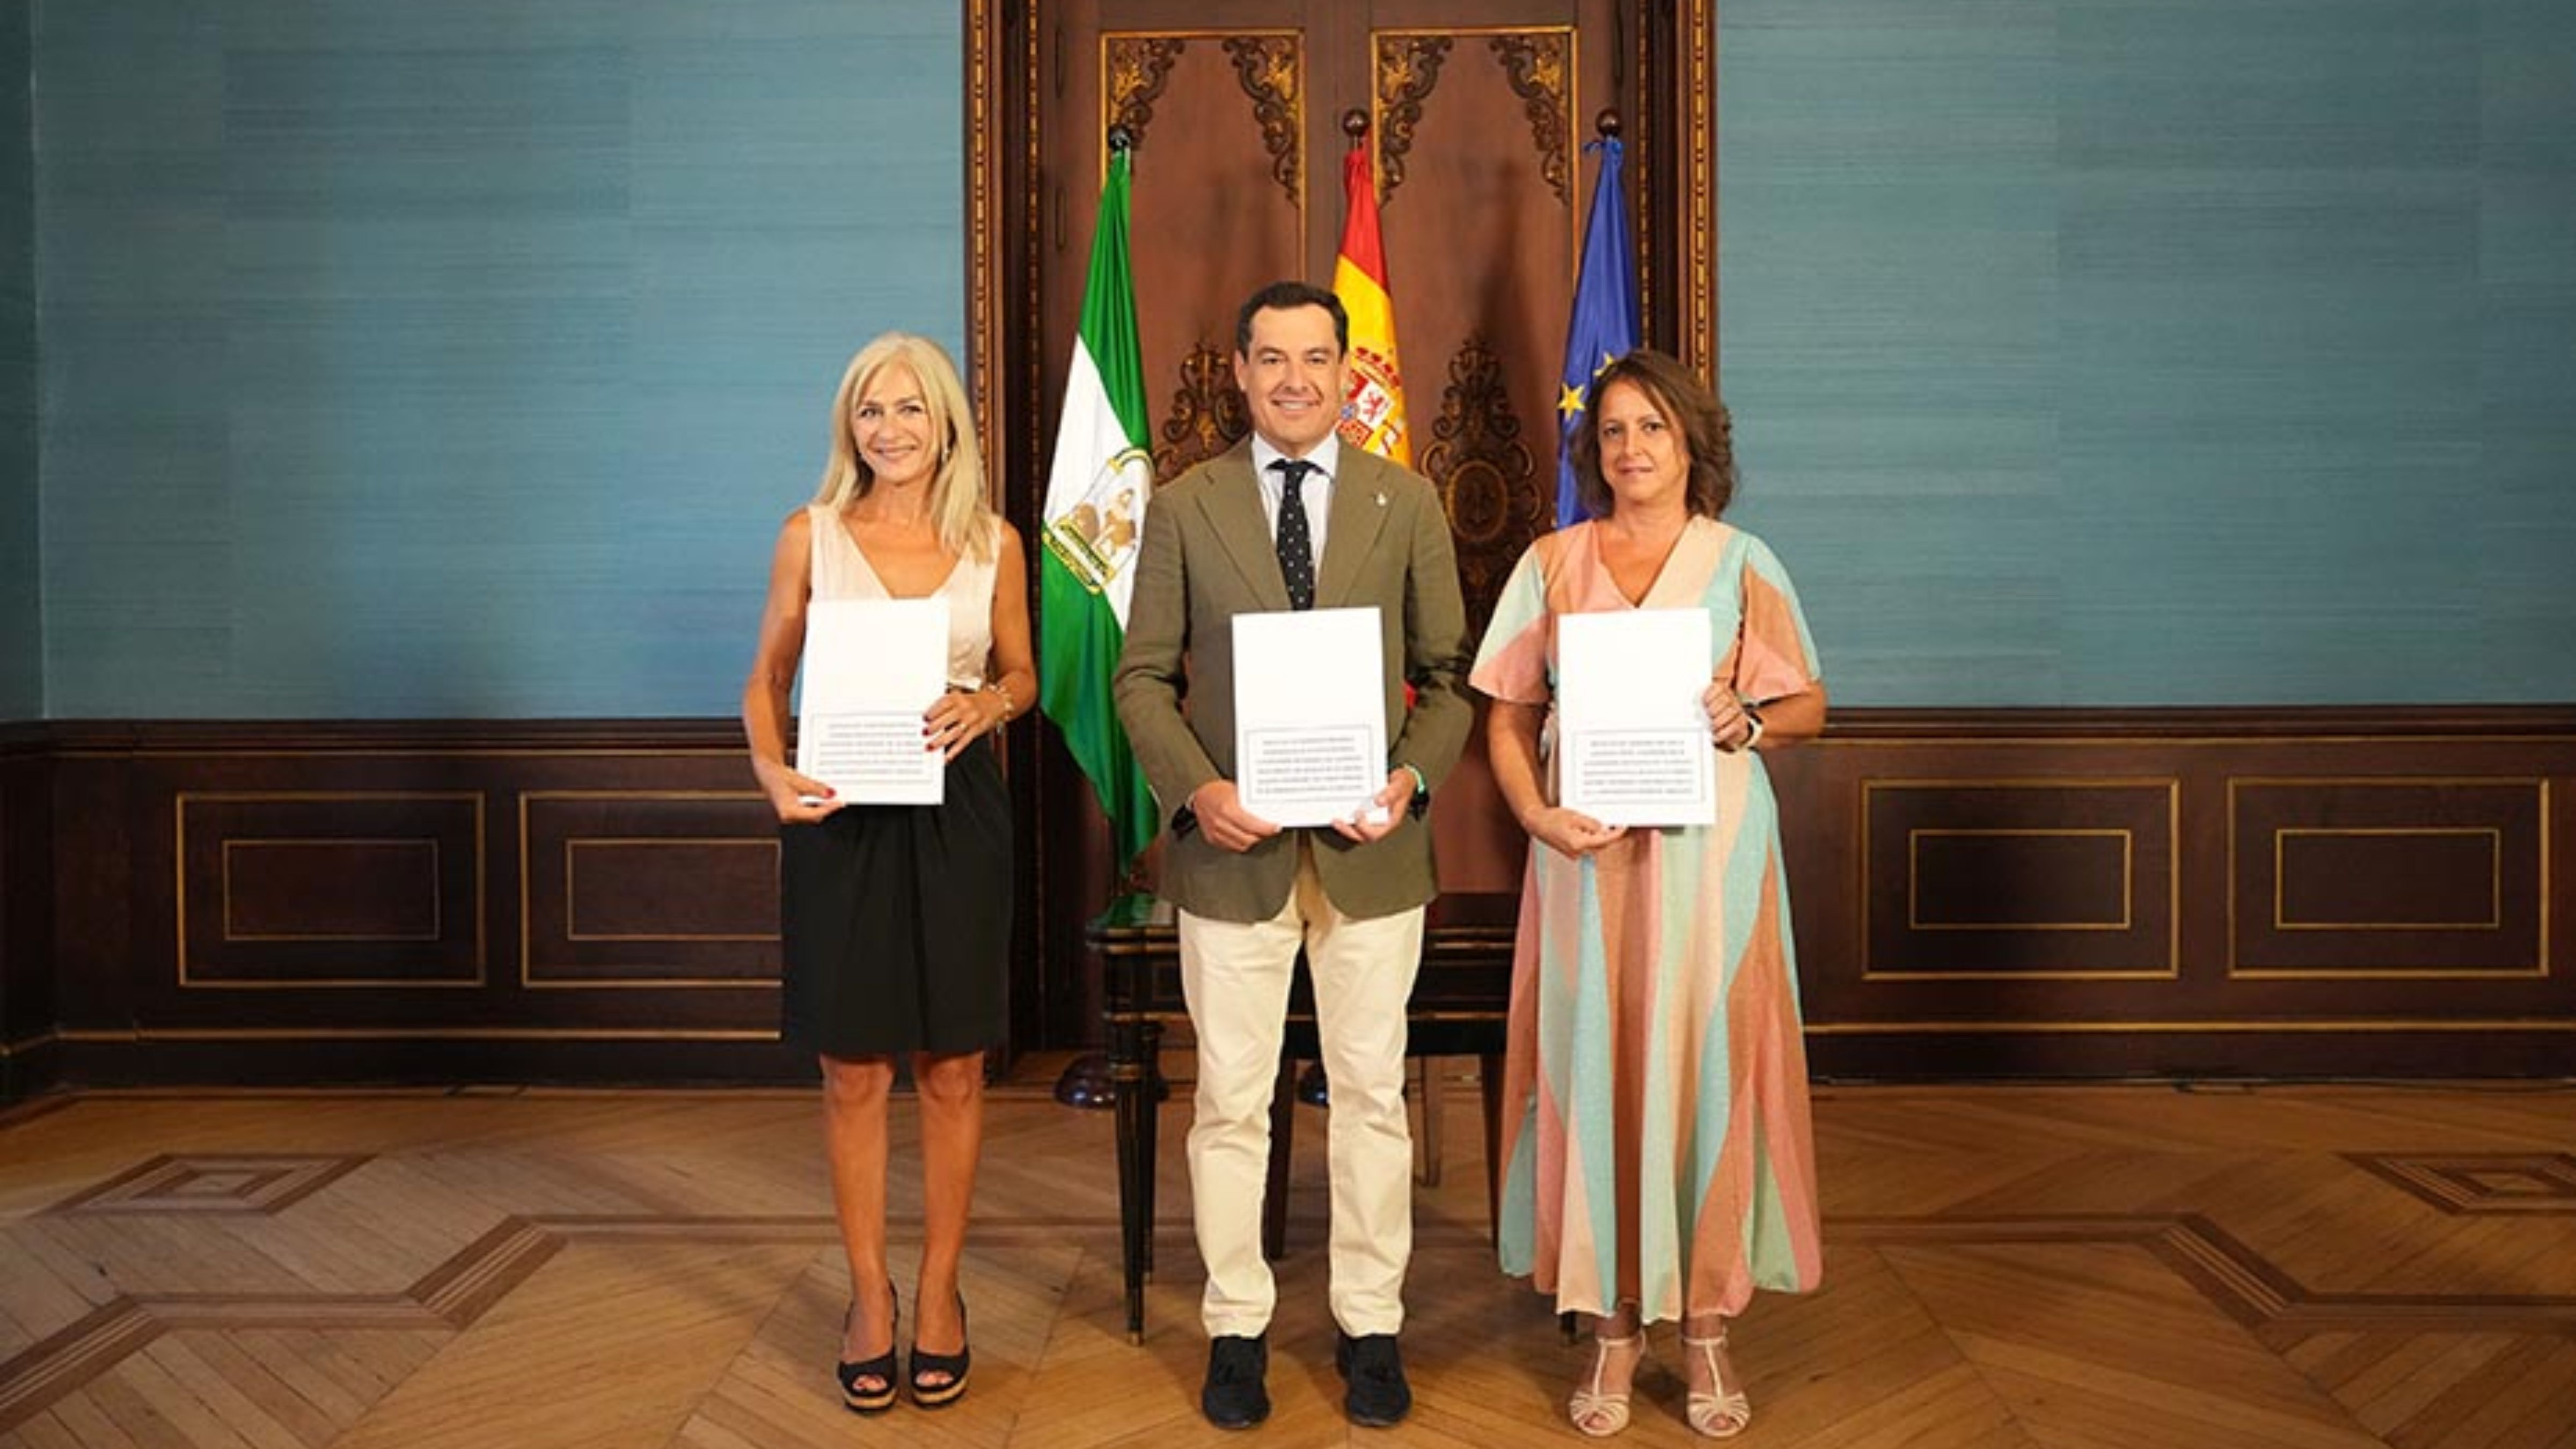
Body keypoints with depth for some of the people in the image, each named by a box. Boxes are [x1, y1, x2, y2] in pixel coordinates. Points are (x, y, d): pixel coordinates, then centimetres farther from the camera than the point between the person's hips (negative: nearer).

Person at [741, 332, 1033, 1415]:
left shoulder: (995, 543, 3)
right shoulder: (809, 535, 1)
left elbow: (1022, 674, 13)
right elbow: (766, 682, 4)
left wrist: (987, 703, -10)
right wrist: (773, 773, -15)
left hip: (958, 813, 1)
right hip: (841, 812, -1)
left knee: (953, 1068, 8)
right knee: (853, 1072, 6)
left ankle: (939, 1290, 24)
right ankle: (869, 1295, 22)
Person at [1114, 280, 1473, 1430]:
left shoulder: (1407, 504, 5)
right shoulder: (1183, 508, 3)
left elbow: (1449, 673, 6)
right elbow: (1144, 678, 3)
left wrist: (1414, 777, -12)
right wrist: (1195, 788, -13)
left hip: (1371, 848, 1)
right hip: (1233, 847, 0)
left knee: (1371, 1094, 9)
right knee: (1232, 1101, 8)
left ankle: (1371, 1327, 24)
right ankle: (1237, 1327, 24)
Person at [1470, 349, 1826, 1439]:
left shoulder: (1742, 563, 6)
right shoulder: (1551, 564, 8)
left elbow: (1809, 707, 7)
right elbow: (1508, 717, 6)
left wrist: (1742, 721, -14)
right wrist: (1539, 817, -10)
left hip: (1710, 848, -1)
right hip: (1588, 853, 1)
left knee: (1705, 1066, 1)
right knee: (1591, 1069, 2)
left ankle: (1706, 1324, 15)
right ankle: (1612, 1321, 15)